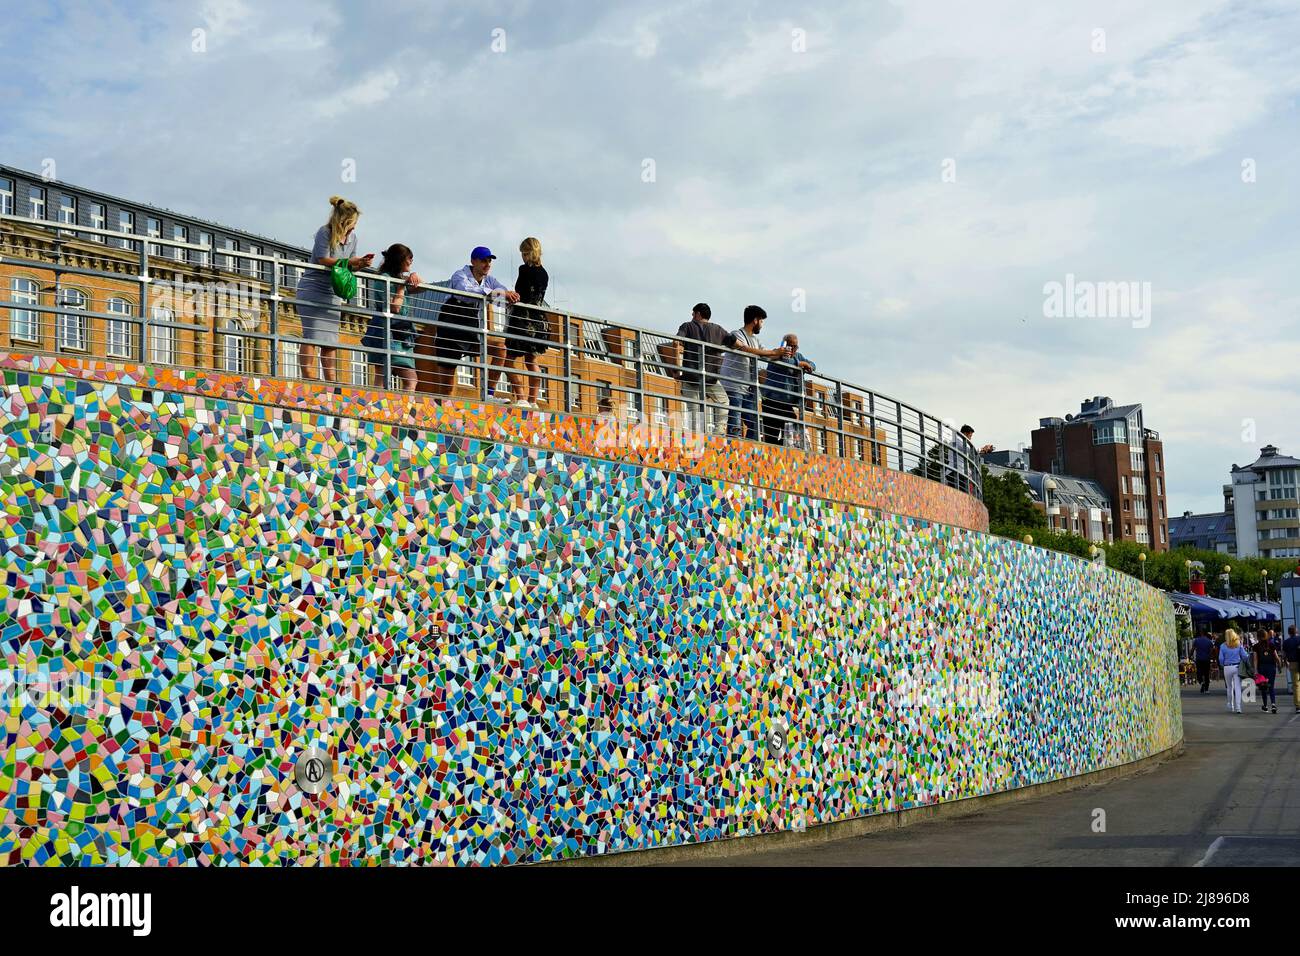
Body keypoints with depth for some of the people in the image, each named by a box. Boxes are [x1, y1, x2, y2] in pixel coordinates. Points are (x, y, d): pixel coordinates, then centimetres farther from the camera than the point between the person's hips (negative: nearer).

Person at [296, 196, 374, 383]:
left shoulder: (352, 237, 10)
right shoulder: (325, 233, -12)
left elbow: (349, 267, 12)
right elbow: (323, 260, -19)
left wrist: (361, 264, -9)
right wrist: (349, 261, -20)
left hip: (333, 292, 7)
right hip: (313, 288, -7)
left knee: (330, 338, 3)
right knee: (312, 333, -13)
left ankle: (331, 381, 3)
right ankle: (308, 377, -17)